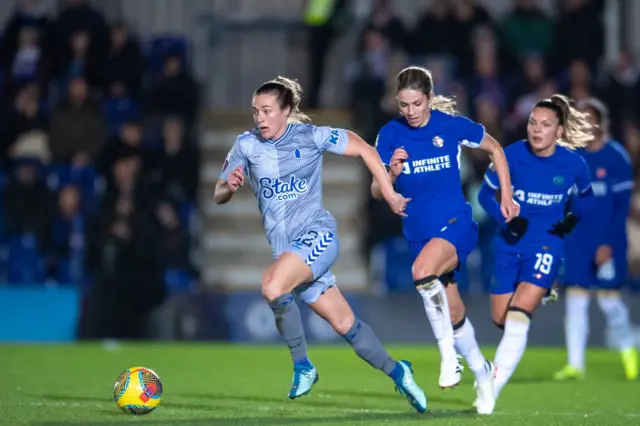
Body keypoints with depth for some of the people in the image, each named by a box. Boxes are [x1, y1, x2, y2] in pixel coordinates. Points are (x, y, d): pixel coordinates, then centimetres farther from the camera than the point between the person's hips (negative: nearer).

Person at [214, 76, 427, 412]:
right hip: (285, 247, 4)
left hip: (317, 234, -4)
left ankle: (302, 365, -15)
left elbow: (363, 149, 3)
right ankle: (396, 372, 26)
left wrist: (390, 195, 2)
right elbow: (218, 197, 5)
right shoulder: (247, 145, 1)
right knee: (344, 324, 5)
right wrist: (229, 186, -18)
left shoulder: (309, 136, -6)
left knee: (272, 285, -31)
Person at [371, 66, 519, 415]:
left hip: (455, 224, -4)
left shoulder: (451, 125, -8)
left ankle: (449, 355, -24)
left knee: (422, 271, -35)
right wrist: (392, 173, -21)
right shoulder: (390, 134, -2)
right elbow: (376, 192, -1)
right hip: (419, 233, 4)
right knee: (454, 315, 10)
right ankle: (481, 373, 32)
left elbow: (495, 149, 9)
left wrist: (506, 196, 6)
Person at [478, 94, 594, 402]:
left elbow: (587, 197, 10)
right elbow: (486, 194, 1)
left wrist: (573, 219, -10)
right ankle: (541, 297, 44)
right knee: (500, 319, 9)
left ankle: (491, 389, -17)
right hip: (510, 245, 3)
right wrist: (507, 219, -16)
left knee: (518, 316, -19)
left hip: (546, 246, -2)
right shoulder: (512, 155, -11)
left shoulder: (572, 163, -10)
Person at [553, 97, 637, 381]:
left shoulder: (616, 157, -7)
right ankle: (575, 365, 0)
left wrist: (608, 243, -15)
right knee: (575, 298, -1)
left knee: (609, 298, 0)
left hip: (607, 242, -4)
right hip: (577, 240, 4)